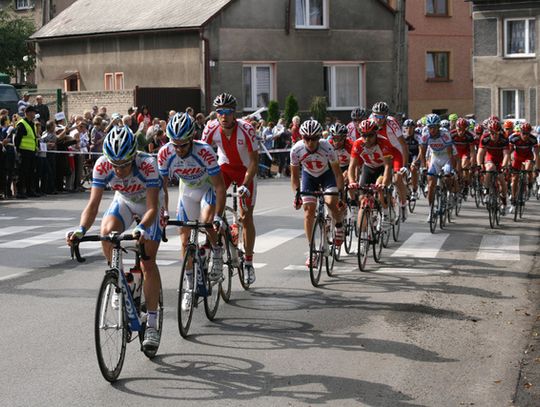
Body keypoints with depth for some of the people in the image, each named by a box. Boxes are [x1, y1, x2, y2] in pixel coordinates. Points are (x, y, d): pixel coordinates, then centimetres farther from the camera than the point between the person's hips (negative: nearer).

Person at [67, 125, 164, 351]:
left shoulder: (147, 164, -38)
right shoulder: (102, 165, -30)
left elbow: (152, 208, -39)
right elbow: (93, 204, -31)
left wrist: (142, 228, -58)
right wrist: (81, 230, -48)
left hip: (149, 204, -3)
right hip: (124, 201, 3)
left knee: (148, 262, -12)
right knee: (107, 230, -30)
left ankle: (152, 323, -3)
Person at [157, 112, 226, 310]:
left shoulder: (204, 151, -35)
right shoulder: (165, 153, -26)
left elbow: (219, 185, -31)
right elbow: (162, 185, -15)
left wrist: (218, 216, -37)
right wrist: (164, 212, -26)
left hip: (209, 187, -3)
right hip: (187, 190, 4)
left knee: (206, 221, -32)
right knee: (185, 239, 0)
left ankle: (217, 252, -2)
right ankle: (190, 286, 13)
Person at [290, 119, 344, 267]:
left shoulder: (327, 148, -33)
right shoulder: (296, 150, -28)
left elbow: (337, 173, -23)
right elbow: (295, 175, -13)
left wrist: (341, 194, -27)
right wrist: (296, 193, -24)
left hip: (327, 174, -2)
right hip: (309, 175, 2)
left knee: (331, 202, -26)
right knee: (308, 209, -10)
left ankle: (339, 225, 8)